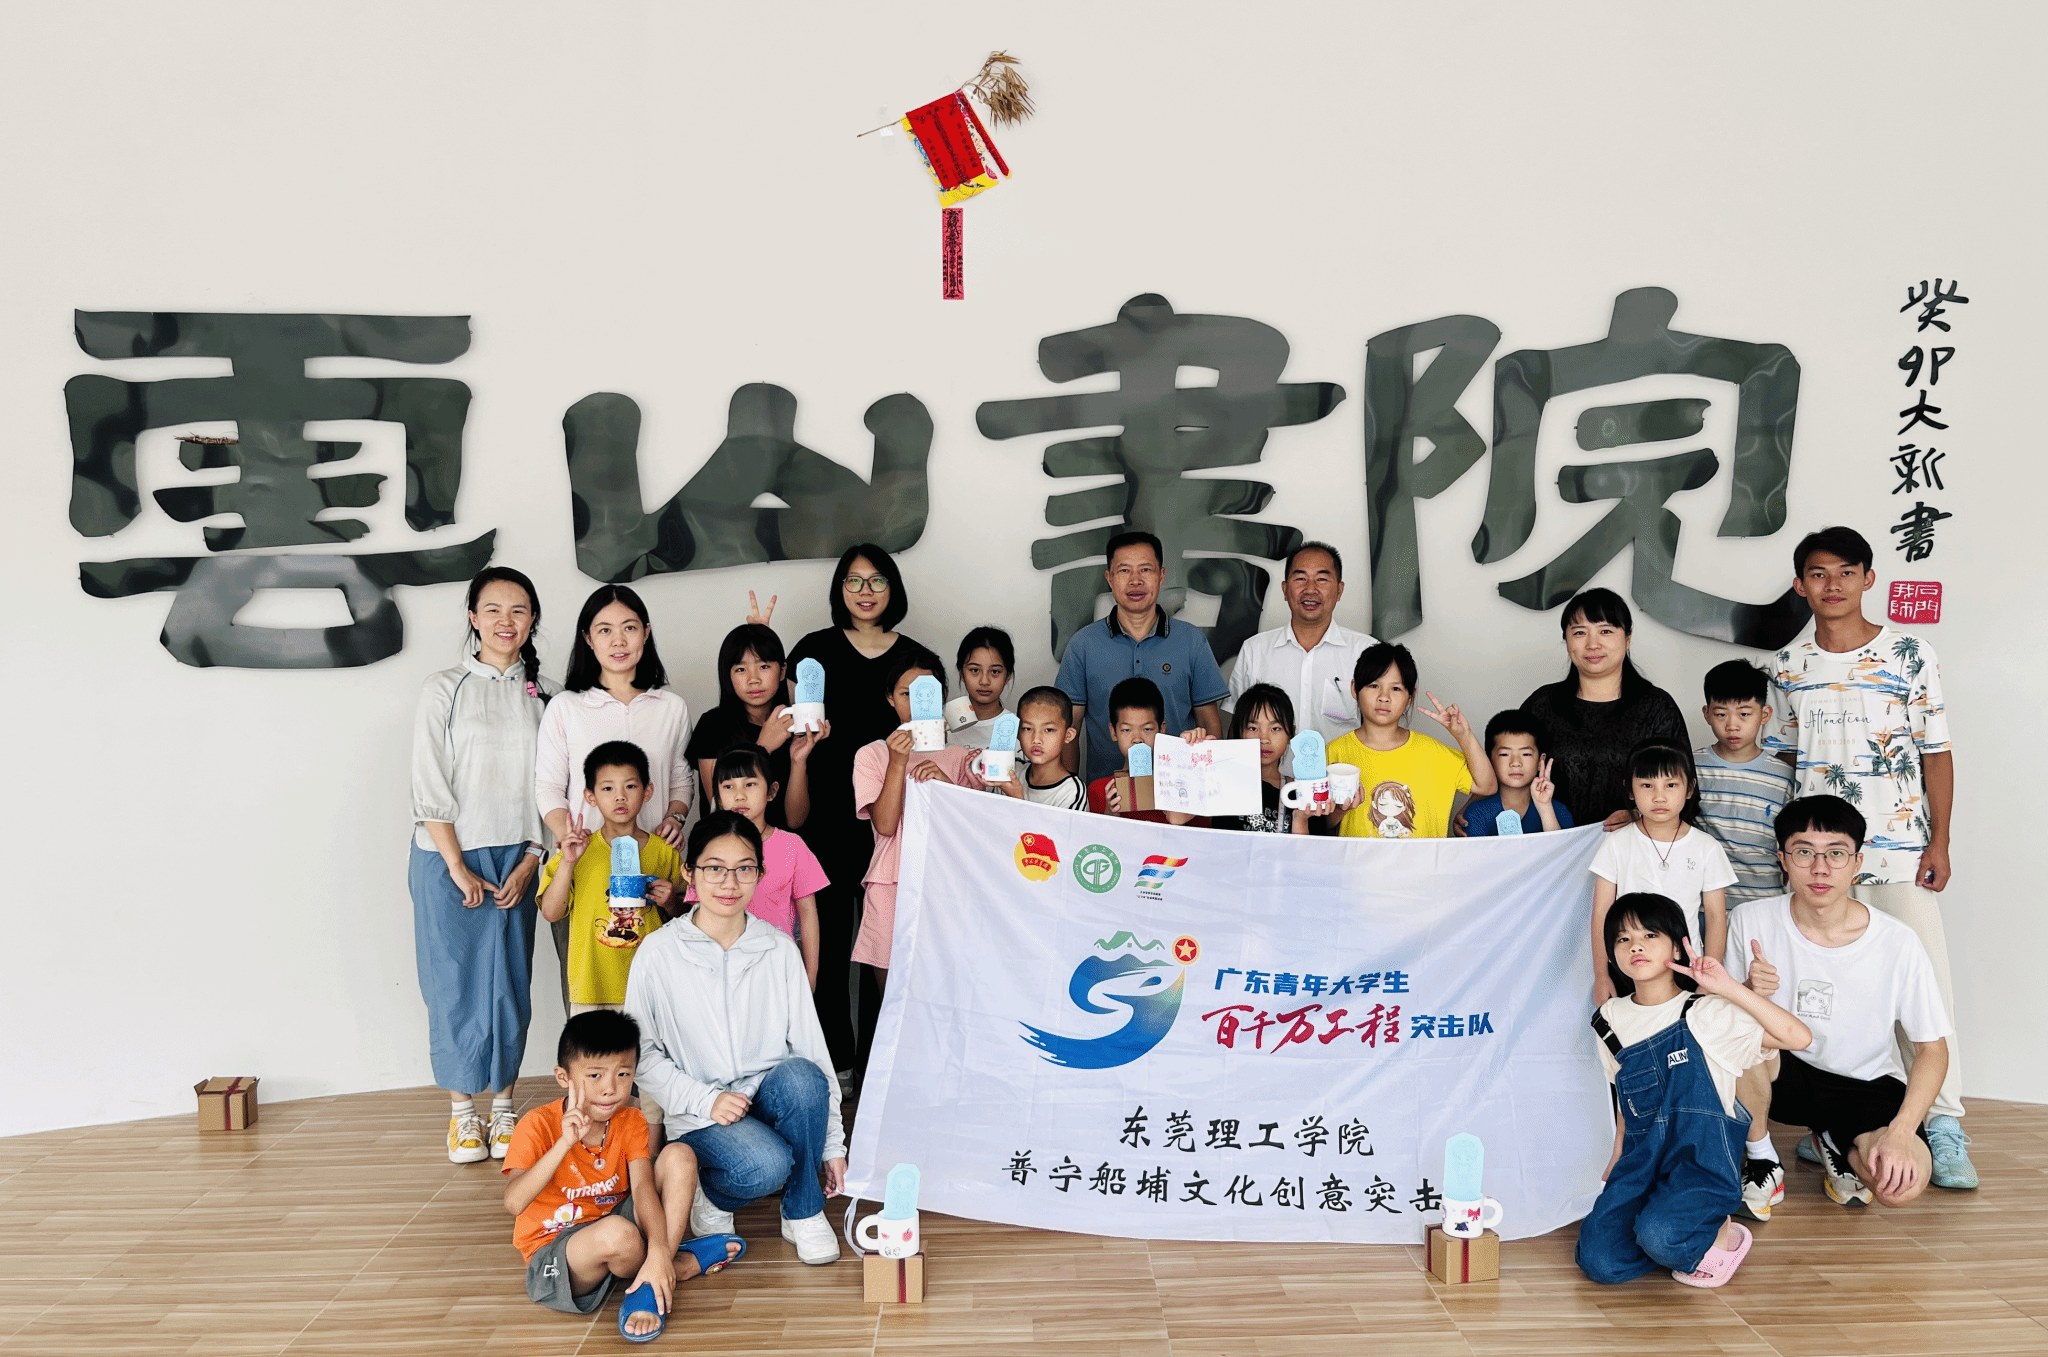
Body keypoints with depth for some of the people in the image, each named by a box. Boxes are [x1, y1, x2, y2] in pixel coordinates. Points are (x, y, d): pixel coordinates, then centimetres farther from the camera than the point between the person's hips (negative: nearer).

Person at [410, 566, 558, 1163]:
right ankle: (462, 1111, 15)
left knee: (510, 981, 4)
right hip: (448, 858, -2)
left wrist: (528, 862, -4)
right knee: (455, 983, 2)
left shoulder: (543, 694, 5)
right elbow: (430, 789, -4)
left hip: (514, 859, 2)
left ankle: (503, 1106, 17)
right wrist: (459, 868, -9)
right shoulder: (444, 690, -1)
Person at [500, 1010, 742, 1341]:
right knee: (618, 1233, -40)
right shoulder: (539, 1126, -17)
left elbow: (643, 1188, -19)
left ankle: (648, 1289, -18)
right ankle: (684, 1263, -5)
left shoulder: (630, 1123, -4)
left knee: (680, 1156, -15)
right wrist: (565, 1143, -40)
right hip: (554, 1251, -5)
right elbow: (514, 1203, -31)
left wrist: (658, 1251, -36)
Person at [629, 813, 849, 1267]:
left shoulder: (779, 949, 0)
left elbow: (811, 1044, 2)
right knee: (766, 1165, -33)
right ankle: (709, 1195, 5)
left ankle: (803, 1212, -8)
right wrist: (706, 1100, -15)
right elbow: (642, 1054, -2)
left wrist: (832, 1142, 1)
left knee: (801, 1075, -32)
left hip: (770, 1099, 3)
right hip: (703, 1116, -3)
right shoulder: (660, 954, -6)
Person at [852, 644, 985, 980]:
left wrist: (946, 784, -12)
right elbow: (885, 824, -7)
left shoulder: (957, 756, 12)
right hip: (892, 886, -2)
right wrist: (898, 763, -14)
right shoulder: (872, 755, 4)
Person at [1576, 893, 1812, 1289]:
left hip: (1702, 1157, -5)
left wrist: (1730, 989, -21)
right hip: (1642, 1160, 5)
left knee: (1660, 1235, -33)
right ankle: (1686, 1235, 14)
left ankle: (1722, 1236, 2)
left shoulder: (1706, 1014, -8)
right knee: (1599, 1261, -14)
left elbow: (1799, 1038, -18)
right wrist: (1617, 1158, 18)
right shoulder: (1612, 1019, 8)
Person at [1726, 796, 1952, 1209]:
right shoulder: (1751, 921, -12)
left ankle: (1837, 1143, 10)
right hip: (1786, 1074, 0)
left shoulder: (1897, 943, -15)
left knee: (1902, 1181, -29)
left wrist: (1901, 1130, -22)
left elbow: (1932, 1048, -8)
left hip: (1868, 1085, 0)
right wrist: (1748, 993, -28)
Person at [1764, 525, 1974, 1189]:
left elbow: (1936, 753, 1)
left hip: (1899, 848, -2)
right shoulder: (1786, 666, 7)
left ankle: (1945, 1127, 3)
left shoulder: (1909, 654, 0)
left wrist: (1940, 841, -5)